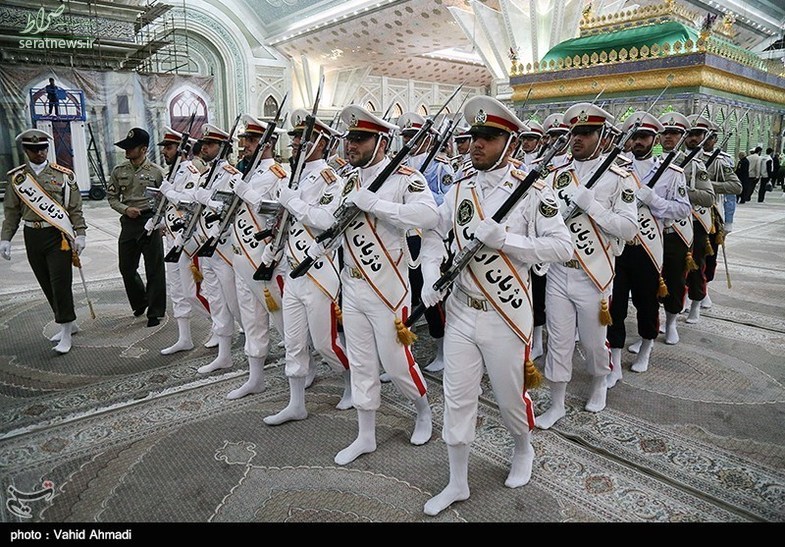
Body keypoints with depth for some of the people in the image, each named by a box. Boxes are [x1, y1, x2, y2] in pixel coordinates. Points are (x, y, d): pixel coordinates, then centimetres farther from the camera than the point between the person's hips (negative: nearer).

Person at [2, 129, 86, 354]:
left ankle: (66, 332, 2)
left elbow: (75, 209, 1)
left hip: (58, 236, -4)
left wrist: (80, 234, -7)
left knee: (60, 283, -6)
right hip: (32, 237, 4)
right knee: (47, 285, 10)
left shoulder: (64, 175, 0)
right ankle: (70, 323, 25)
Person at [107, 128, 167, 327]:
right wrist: (125, 209, -8)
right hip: (128, 222, 4)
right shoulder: (119, 171, 6)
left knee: (154, 269, 0)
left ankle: (155, 312, 11)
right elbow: (111, 197, 10)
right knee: (126, 268, 10)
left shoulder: (156, 171, -2)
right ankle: (140, 303, 34)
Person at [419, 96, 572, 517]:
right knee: (457, 399, 9)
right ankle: (457, 484, 27)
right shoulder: (460, 190, 6)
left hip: (507, 315, -4)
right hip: (460, 312, 4)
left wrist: (504, 238, -25)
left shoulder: (533, 192, -9)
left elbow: (562, 246, -15)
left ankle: (523, 451, 47)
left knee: (511, 396, 13)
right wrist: (430, 277, 0)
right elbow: (433, 233, 15)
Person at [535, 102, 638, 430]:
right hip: (557, 273, 3)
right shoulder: (556, 176, 5)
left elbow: (629, 228, -14)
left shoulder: (618, 178, -6)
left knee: (593, 341, 14)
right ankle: (557, 404, 23)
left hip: (593, 277, -3)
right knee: (558, 341, 9)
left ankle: (599, 383, 44)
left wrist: (589, 204, -22)